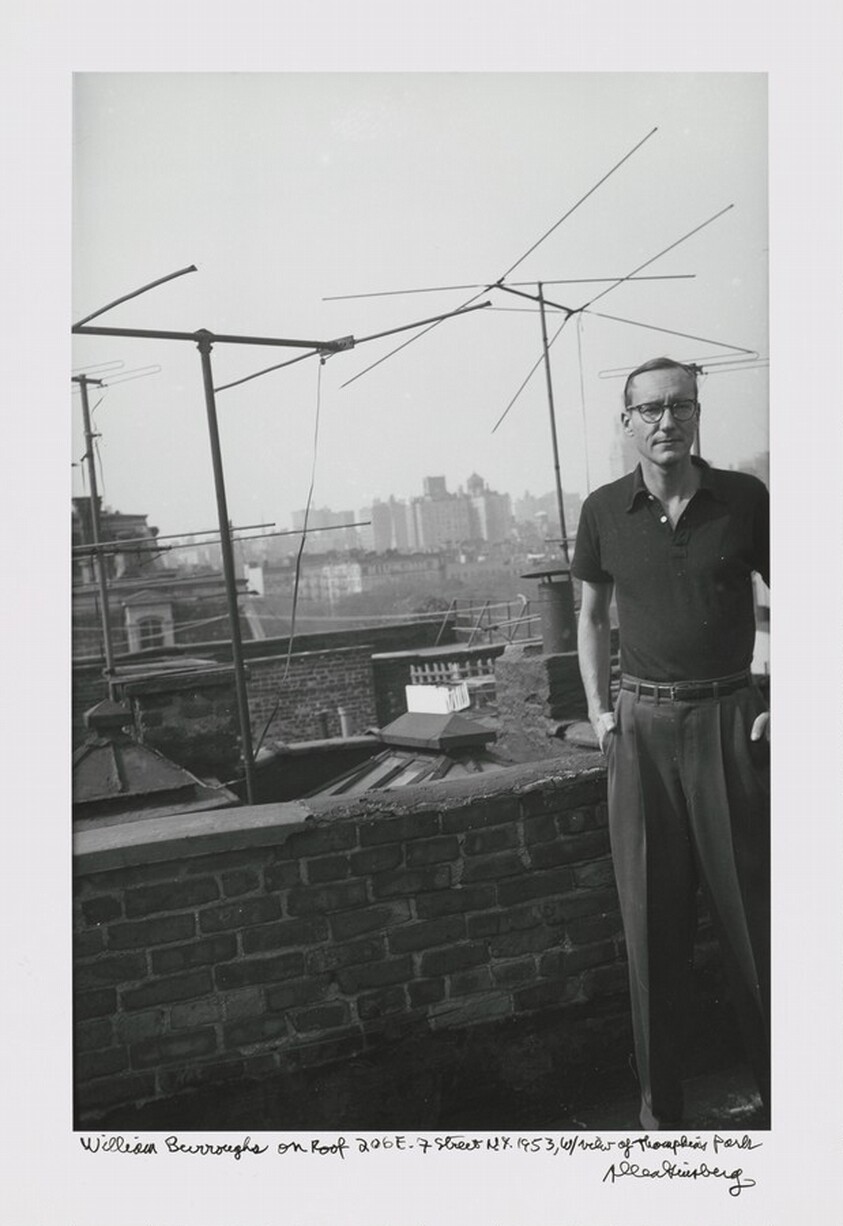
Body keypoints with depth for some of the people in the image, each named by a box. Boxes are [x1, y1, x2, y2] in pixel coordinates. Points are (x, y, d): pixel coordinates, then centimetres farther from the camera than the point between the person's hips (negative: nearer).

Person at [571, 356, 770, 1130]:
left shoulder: (745, 500, -2)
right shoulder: (604, 512, 3)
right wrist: (599, 710, 5)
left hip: (731, 720, -1)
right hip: (642, 728, 2)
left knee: (753, 916, 5)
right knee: (652, 924, 6)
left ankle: (781, 1092, 22)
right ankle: (660, 1110, 18)